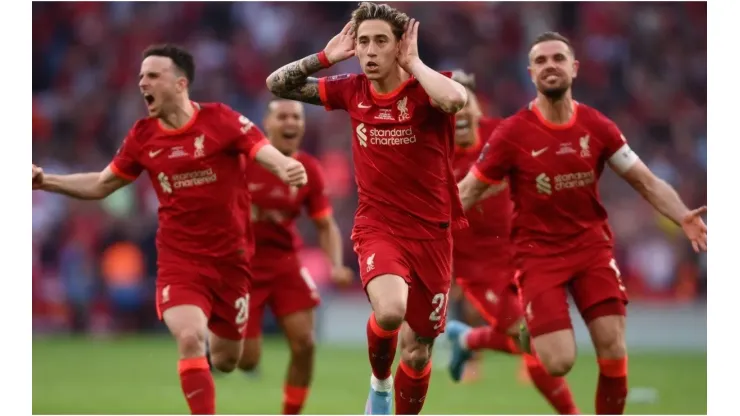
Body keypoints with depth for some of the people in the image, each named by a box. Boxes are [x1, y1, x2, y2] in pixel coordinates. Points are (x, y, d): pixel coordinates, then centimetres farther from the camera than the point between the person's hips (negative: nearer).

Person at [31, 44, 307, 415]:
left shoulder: (221, 120, -11)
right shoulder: (143, 136, 0)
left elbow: (267, 154, -19)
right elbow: (101, 185, 12)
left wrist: (287, 169, -43)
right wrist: (45, 181, 0)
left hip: (230, 258, -1)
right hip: (178, 259, 1)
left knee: (225, 362, 11)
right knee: (190, 339, -24)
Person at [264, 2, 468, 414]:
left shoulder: (425, 89, -11)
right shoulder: (352, 90, -1)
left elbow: (455, 99, -37)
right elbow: (277, 84, 8)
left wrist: (413, 63, -21)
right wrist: (327, 56, -4)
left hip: (430, 232, -1)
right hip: (377, 226, 1)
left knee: (418, 354, 8)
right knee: (389, 311, -30)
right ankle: (380, 381, 2)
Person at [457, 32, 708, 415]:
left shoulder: (598, 126, -3)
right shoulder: (512, 133, -10)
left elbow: (648, 183, 2)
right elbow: (467, 192, -3)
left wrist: (683, 217, -16)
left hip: (592, 244, 3)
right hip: (539, 252, -3)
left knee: (613, 350, -8)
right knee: (559, 362, -15)